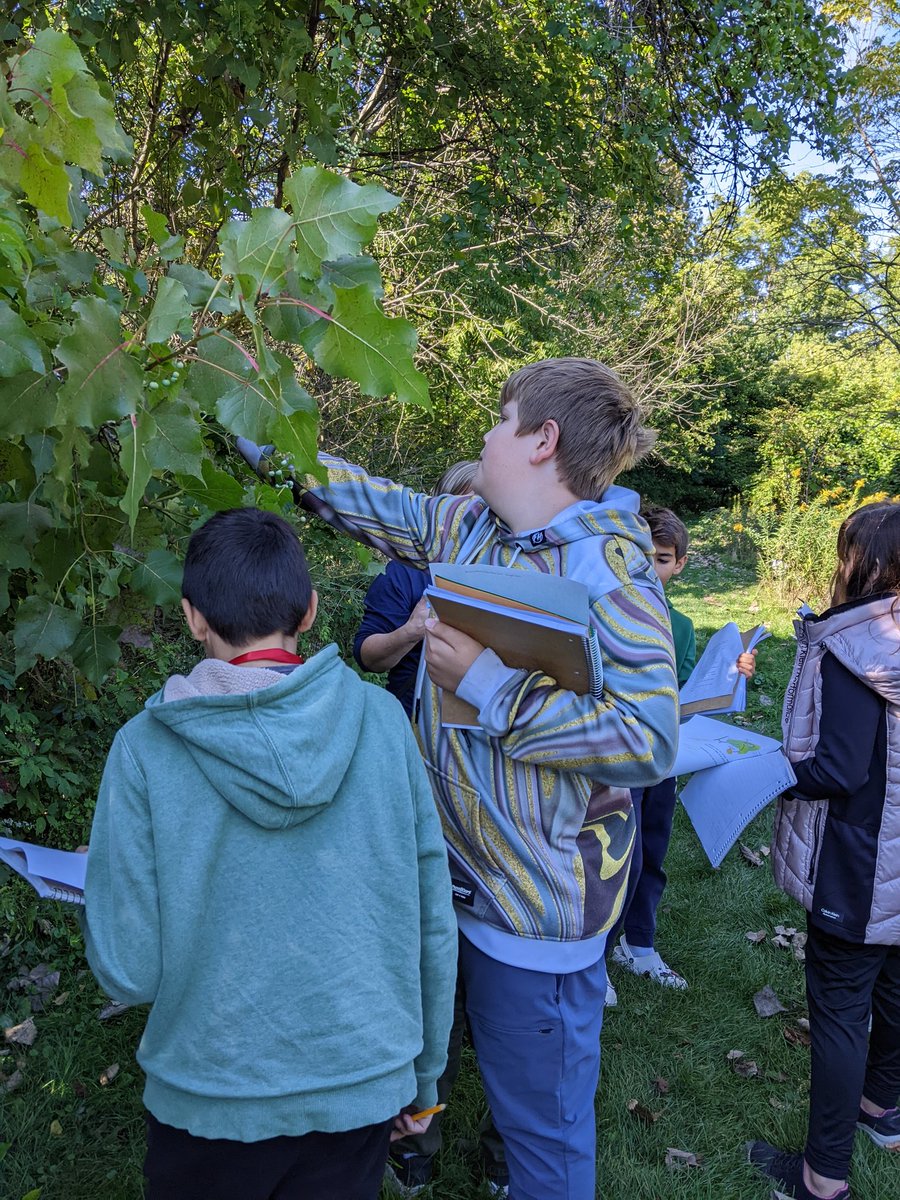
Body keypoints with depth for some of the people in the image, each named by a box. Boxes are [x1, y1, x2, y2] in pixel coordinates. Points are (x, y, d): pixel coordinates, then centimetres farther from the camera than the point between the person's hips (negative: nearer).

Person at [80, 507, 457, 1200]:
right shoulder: (382, 719, -12)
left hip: (209, 1095, 0)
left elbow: (128, 972, -13)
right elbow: (433, 925, -6)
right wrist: (423, 1076, 9)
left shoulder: (145, 750, -17)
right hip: (363, 1092, 1)